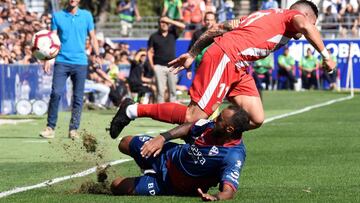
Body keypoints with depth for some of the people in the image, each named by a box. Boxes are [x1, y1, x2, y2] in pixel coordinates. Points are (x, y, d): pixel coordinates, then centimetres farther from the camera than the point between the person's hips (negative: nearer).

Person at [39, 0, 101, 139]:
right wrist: (47, 59, -3)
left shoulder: (86, 16, 8)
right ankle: (50, 128, -6)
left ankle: (73, 130, 8)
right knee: (56, 93, -12)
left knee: (78, 97, 2)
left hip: (80, 62, 1)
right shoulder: (57, 16, 6)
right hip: (62, 61, -1)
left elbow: (92, 37, 11)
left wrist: (97, 55, -2)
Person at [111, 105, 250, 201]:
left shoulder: (234, 156, -39)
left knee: (117, 186, 1)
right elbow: (189, 128, 0)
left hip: (174, 185, -6)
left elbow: (229, 190, -47)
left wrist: (216, 198, -70)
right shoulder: (212, 126, -18)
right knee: (125, 143, 24)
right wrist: (162, 138, -13)